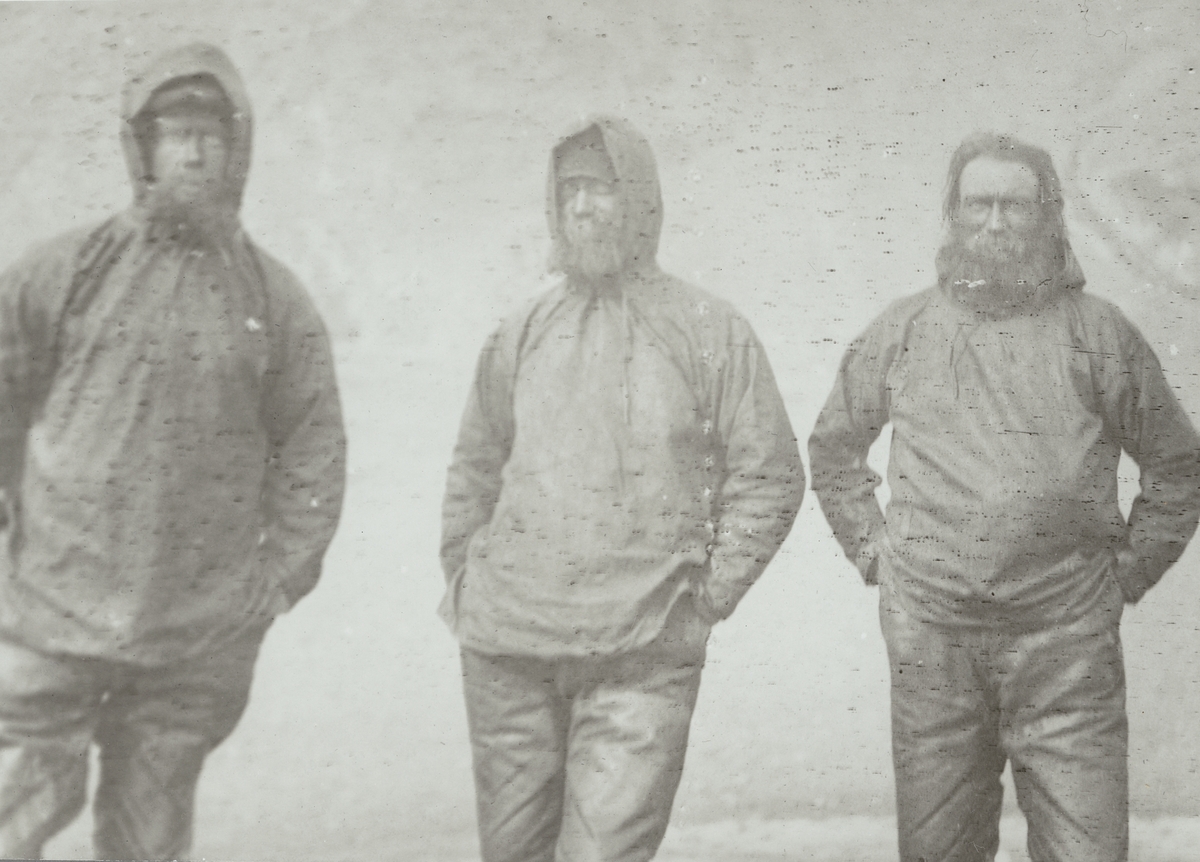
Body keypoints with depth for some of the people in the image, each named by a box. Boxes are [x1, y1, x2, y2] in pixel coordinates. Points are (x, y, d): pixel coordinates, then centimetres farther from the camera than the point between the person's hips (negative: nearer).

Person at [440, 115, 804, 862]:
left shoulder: (710, 332, 2)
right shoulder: (519, 337, 11)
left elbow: (770, 478, 3)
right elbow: (474, 472, 20)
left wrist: (708, 596, -3)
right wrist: (463, 576, 10)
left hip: (643, 659, -3)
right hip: (507, 650, 3)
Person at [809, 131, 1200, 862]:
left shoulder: (1101, 333, 5)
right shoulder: (902, 332, 9)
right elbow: (833, 449, 21)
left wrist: (1131, 568, 6)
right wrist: (871, 548, 12)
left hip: (1067, 644, -1)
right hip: (930, 637, 1)